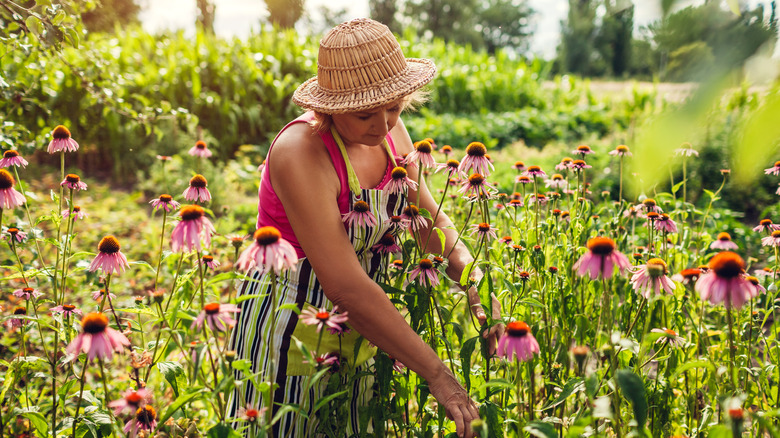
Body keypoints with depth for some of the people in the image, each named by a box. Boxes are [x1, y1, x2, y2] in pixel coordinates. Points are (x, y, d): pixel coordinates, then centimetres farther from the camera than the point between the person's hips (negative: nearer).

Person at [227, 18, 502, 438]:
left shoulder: (387, 131, -6)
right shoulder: (301, 153, -28)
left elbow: (429, 218, 6)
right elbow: (345, 286, -33)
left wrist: (474, 283, -12)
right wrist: (438, 375, -31)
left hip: (352, 329, 7)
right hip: (288, 330, -7)